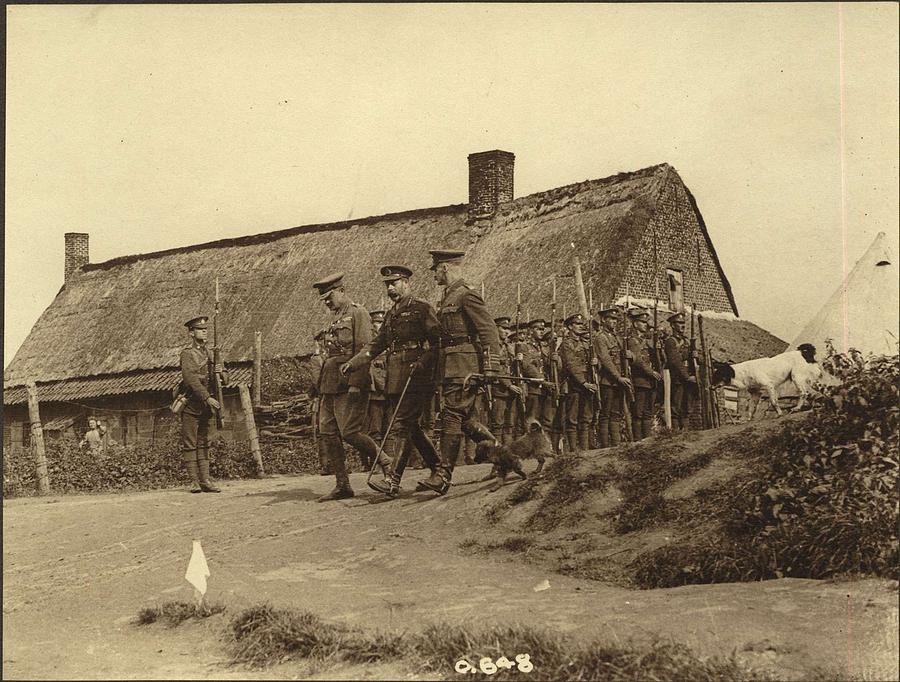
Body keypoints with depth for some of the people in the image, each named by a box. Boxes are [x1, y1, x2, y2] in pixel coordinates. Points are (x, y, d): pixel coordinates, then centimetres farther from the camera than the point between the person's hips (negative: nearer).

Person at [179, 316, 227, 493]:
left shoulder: (210, 353, 14)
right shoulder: (187, 353, -7)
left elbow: (225, 381, 14)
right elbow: (190, 379, -20)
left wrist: (221, 372, -10)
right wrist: (207, 397, -27)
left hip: (206, 405, 7)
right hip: (191, 404, -7)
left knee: (204, 443, 8)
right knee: (189, 444, -3)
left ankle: (205, 481, 9)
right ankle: (194, 481, -2)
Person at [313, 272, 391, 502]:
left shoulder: (358, 314, -5)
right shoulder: (334, 320, 21)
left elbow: (364, 350, -14)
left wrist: (355, 384, -20)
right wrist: (322, 386, 19)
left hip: (350, 385, -9)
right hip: (330, 386, 9)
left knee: (350, 432, -13)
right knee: (328, 435, 3)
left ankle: (385, 463, 7)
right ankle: (342, 486, 8)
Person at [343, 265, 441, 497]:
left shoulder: (422, 308, -4)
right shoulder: (391, 314, 20)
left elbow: (438, 341, -10)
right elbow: (376, 345, 19)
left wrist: (422, 363, -22)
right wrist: (353, 363, 7)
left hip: (415, 377, -8)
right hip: (395, 379, 8)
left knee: (404, 426, -12)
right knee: (412, 427, 11)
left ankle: (394, 482, -15)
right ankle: (437, 470, 24)